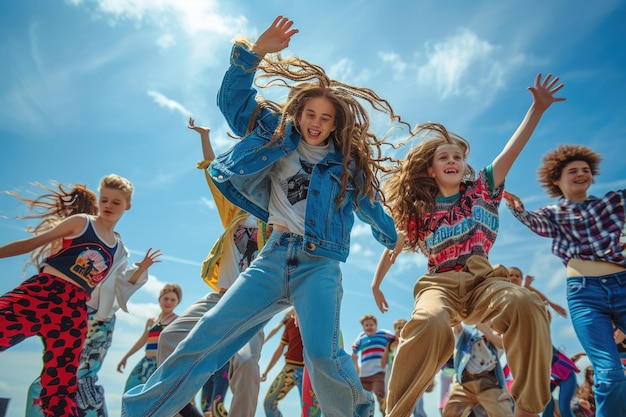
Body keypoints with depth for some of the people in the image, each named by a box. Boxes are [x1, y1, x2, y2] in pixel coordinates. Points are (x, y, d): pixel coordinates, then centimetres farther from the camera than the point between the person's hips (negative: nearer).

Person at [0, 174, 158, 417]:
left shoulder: (120, 251, 20)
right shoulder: (81, 222, 10)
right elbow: (32, 243, 7)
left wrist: (140, 271, 16)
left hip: (74, 311, 3)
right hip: (41, 291, -3)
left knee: (60, 388, 2)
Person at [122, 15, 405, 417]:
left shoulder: (347, 162, 10)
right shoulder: (277, 134, 12)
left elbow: (370, 204, 24)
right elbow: (233, 99, 6)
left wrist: (392, 237, 38)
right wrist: (254, 53, -7)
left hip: (319, 263, -1)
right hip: (274, 256, 2)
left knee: (322, 356, -22)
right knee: (205, 336, -6)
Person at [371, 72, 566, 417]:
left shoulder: (481, 190, 14)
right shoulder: (419, 210, 12)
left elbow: (511, 150, 5)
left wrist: (537, 109, -4)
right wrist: (376, 284, 27)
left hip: (482, 279, 2)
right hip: (440, 283, -1)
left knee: (525, 305, -34)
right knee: (429, 324, -37)